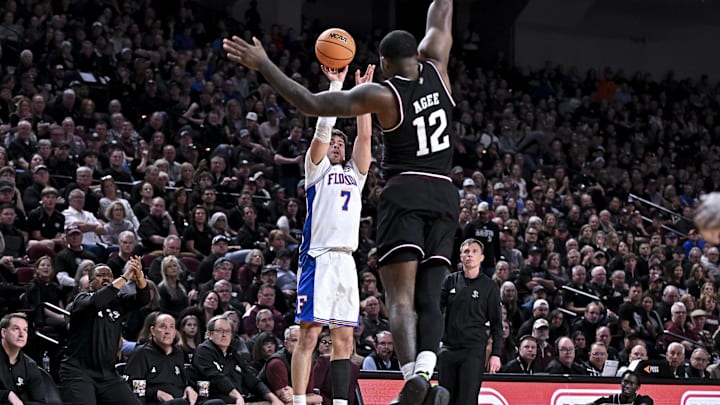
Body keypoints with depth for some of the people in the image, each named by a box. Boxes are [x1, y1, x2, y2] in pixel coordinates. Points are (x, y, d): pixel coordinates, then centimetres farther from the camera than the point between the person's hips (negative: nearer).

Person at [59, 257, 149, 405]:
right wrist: (125, 277, -26)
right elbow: (97, 301, -25)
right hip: (78, 372, -6)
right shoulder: (82, 299, -2)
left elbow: (143, 299, -4)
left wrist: (139, 276, -24)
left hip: (108, 374, 6)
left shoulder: (118, 301, 11)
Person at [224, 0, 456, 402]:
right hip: (445, 196, 5)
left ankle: (412, 372, -31)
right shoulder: (436, 67, 4)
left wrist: (264, 65, -3)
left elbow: (314, 104, -9)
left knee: (401, 297, -10)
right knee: (429, 297, 3)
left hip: (405, 193, -5)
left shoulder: (383, 94, -7)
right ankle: (426, 365, -21)